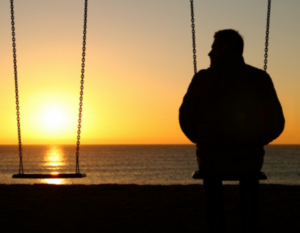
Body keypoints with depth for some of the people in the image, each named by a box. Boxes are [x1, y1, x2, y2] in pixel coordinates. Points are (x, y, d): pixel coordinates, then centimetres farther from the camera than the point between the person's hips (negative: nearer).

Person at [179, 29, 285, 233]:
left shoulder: (202, 78, -5)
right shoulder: (261, 78, -3)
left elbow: (186, 118, 0)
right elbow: (277, 123, -1)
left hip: (212, 158, -1)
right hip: (249, 158, 1)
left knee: (209, 162, 32)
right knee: (250, 166, 33)